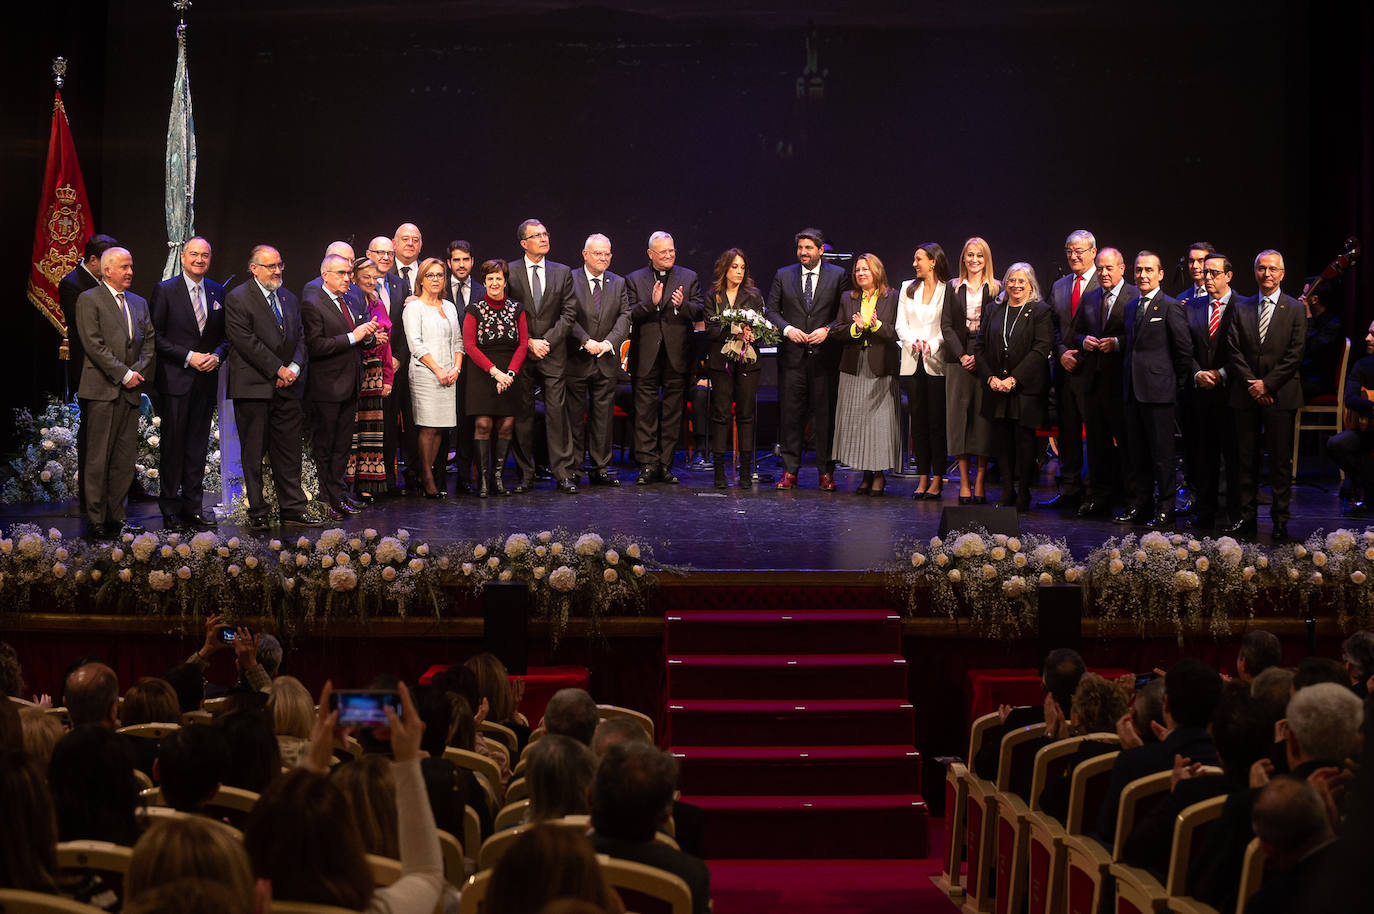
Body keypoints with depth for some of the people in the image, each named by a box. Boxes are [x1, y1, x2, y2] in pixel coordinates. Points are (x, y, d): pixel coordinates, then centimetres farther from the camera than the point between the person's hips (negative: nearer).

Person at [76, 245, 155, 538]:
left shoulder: (139, 303, 18)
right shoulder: (89, 300, -1)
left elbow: (150, 341, 13)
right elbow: (94, 345, -10)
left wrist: (139, 371, -3)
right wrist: (124, 374, -12)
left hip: (130, 392, 6)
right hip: (103, 390, -6)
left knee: (125, 459, 6)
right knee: (98, 458, -3)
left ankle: (115, 518, 12)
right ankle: (95, 520, 1)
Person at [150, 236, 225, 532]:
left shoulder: (218, 292, 11)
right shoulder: (165, 290, -2)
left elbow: (226, 335, 15)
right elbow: (156, 336, -6)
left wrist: (216, 355, -6)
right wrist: (188, 357, -14)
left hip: (206, 380, 4)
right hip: (175, 380, -4)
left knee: (198, 446, 7)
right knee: (172, 444, 0)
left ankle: (193, 508, 14)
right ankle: (170, 510, 7)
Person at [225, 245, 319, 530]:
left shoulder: (289, 299, 16)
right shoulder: (238, 299, -5)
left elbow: (300, 337, 15)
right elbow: (246, 342, -13)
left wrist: (294, 367, -3)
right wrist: (278, 370, -13)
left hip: (286, 388, 6)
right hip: (253, 388, -5)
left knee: (289, 452, 7)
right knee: (254, 453, 1)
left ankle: (293, 508, 13)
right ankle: (257, 513, 8)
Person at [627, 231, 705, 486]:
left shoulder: (688, 278, 9)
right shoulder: (634, 280, 7)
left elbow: (700, 312, 1)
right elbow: (629, 315, -4)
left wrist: (682, 305, -19)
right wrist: (651, 303, -20)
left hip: (677, 356, 1)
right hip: (646, 356, -1)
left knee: (672, 412, 5)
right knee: (645, 411, -3)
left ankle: (665, 464, 11)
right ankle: (647, 464, 0)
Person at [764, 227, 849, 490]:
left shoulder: (838, 276, 4)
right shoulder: (783, 275, 10)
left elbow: (847, 313, 3)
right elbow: (771, 310, 9)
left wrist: (827, 330, -12)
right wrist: (787, 329, -8)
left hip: (825, 356, -1)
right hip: (792, 355, 2)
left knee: (825, 414, 1)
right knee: (790, 414, 1)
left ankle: (826, 472, 9)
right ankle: (790, 471, 7)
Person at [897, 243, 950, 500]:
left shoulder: (948, 291, 0)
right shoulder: (908, 289, 14)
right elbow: (901, 325, 10)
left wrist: (932, 344, -19)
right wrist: (913, 341, -8)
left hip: (937, 362, -4)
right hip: (912, 363, 4)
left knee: (937, 421, -4)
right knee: (917, 421, 4)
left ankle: (937, 479, -1)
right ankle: (922, 478, 8)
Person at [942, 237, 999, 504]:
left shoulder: (996, 289, 4)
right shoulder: (954, 288, 11)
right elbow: (946, 325, 5)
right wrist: (961, 355, -8)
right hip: (959, 360, 2)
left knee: (984, 417, -3)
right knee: (959, 416, -1)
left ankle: (979, 483, 1)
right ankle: (964, 484, 3)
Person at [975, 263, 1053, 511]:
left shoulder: (1040, 312, -1)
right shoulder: (994, 311, 13)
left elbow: (1041, 350, -10)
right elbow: (980, 346, 10)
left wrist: (1013, 379, -16)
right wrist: (990, 377, -5)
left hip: (1026, 390, -4)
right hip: (996, 389, 4)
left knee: (1024, 439, -2)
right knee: (1002, 440, 5)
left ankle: (1023, 493, 6)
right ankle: (1007, 491, 13)